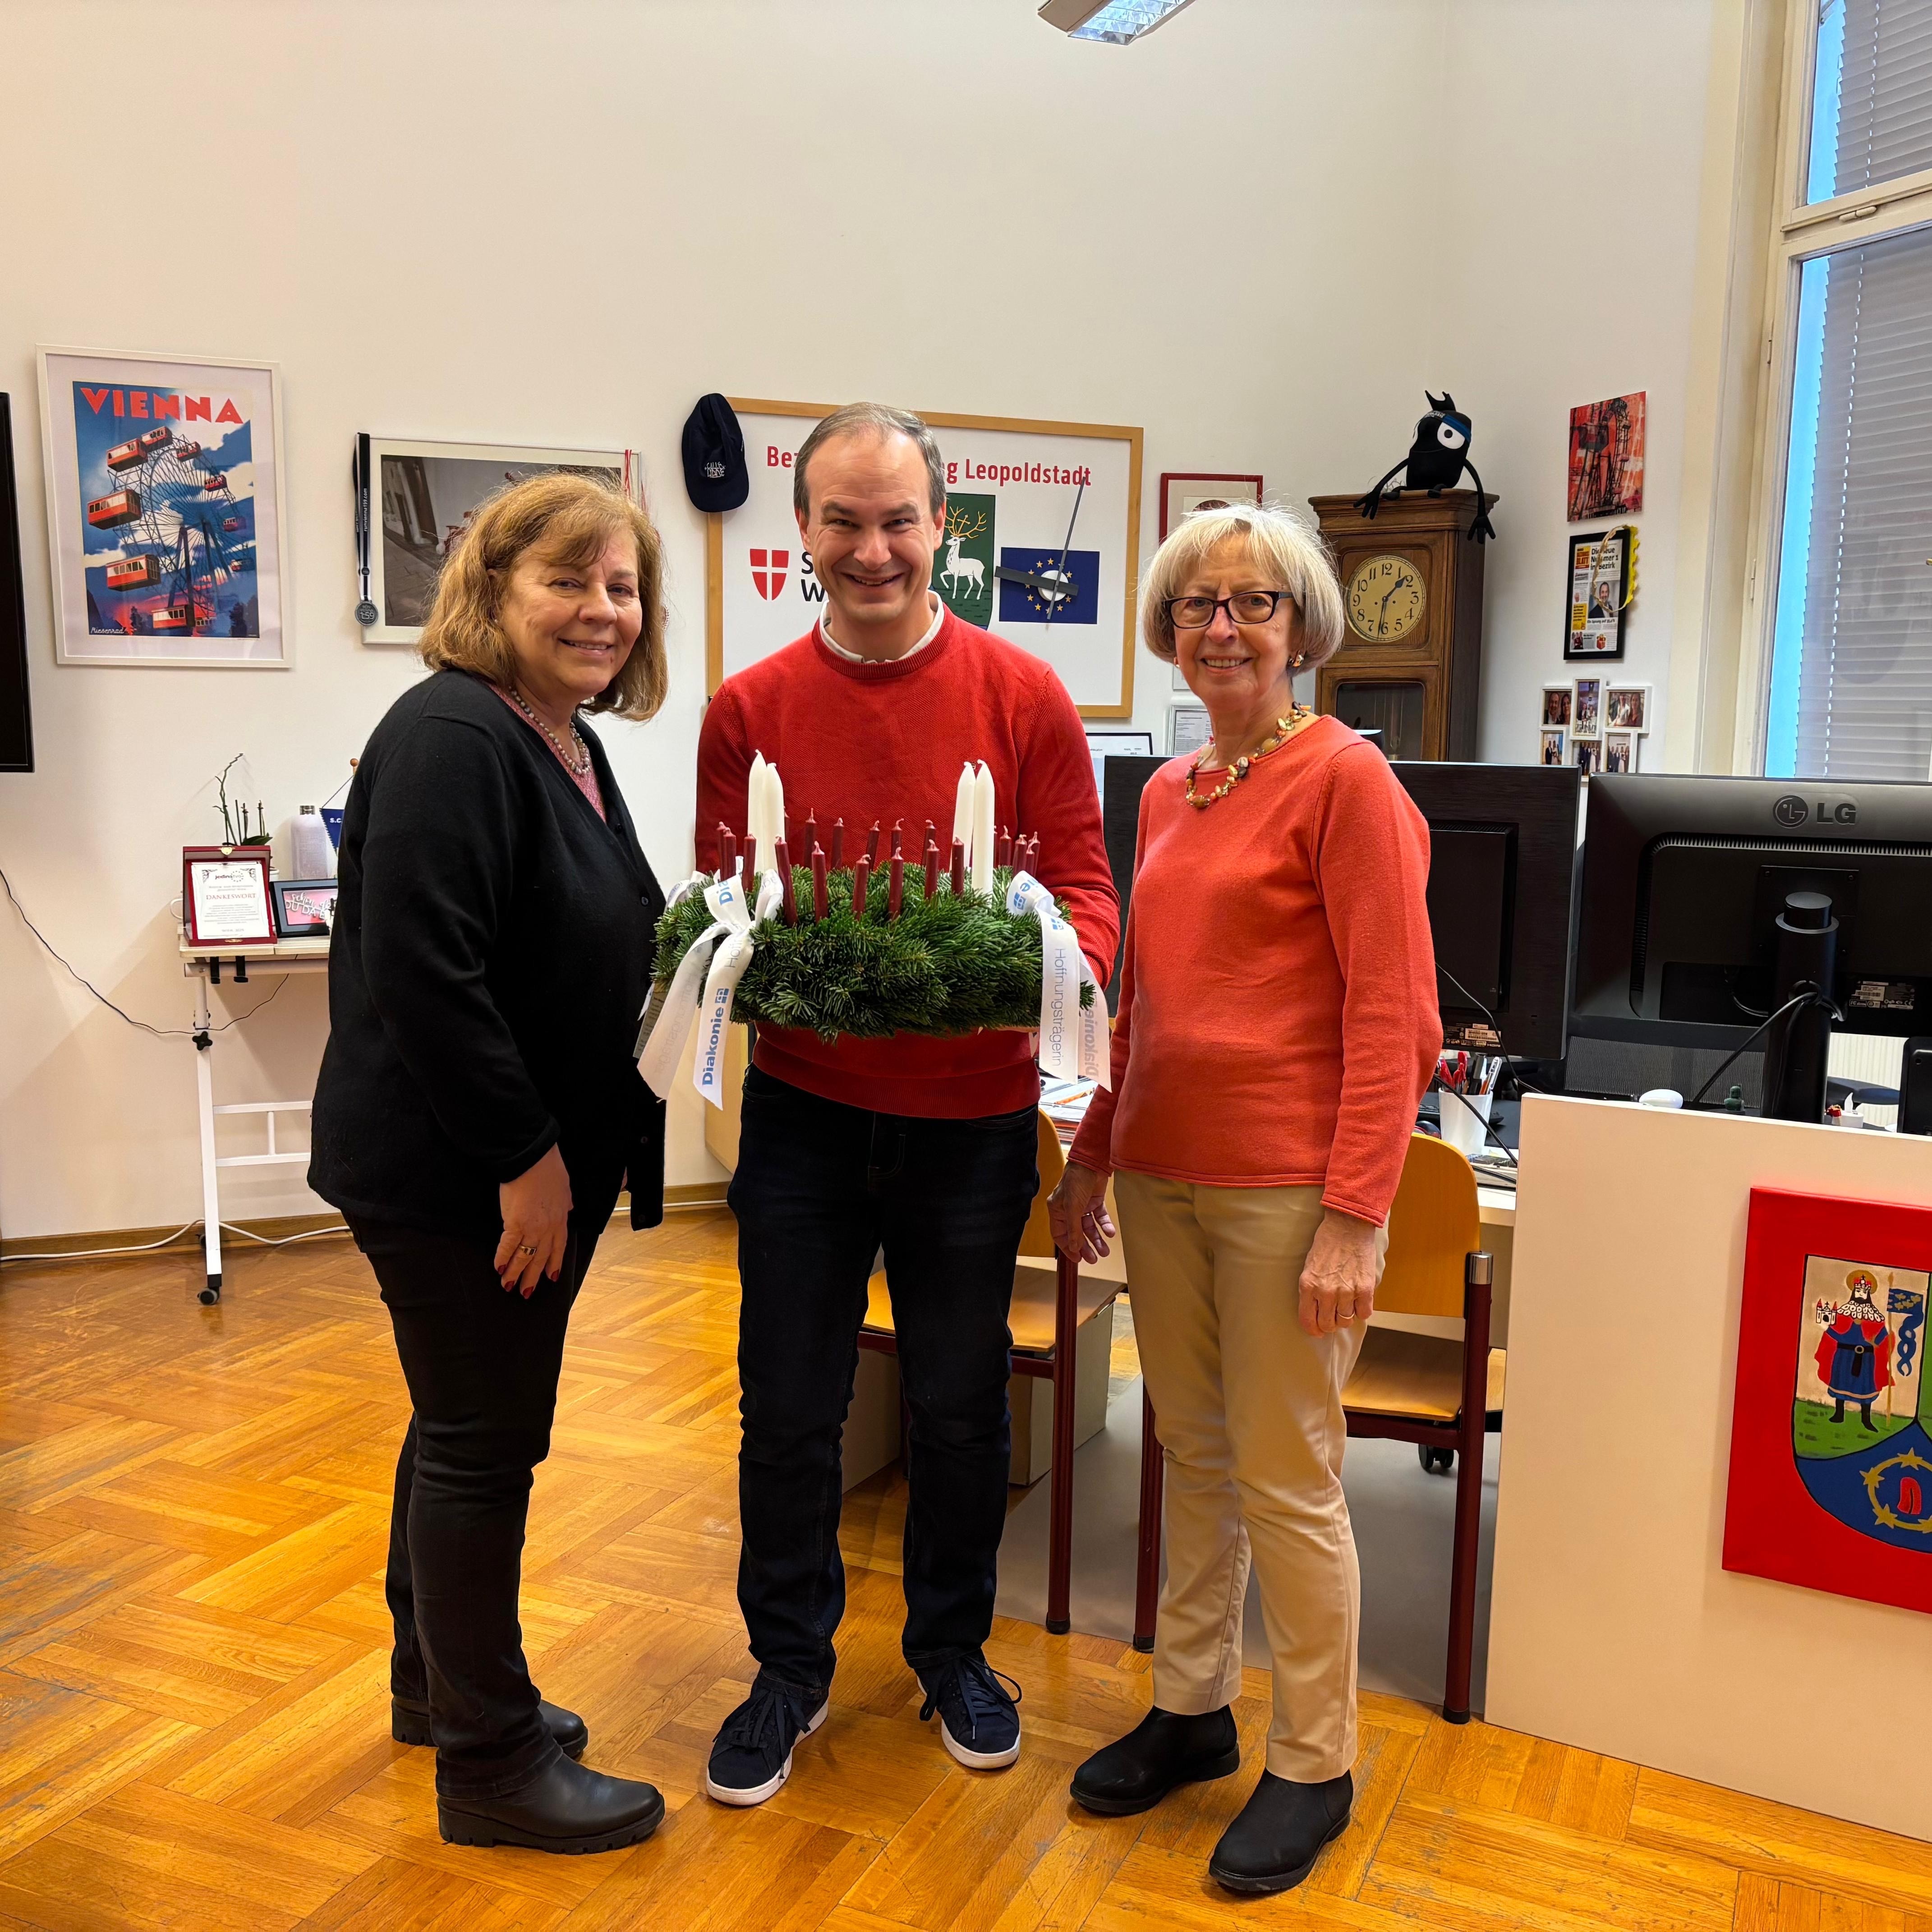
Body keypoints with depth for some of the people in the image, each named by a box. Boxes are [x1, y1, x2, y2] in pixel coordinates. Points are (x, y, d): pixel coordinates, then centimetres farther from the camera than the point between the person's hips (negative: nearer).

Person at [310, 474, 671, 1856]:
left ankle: (439, 1682, 40)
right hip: (455, 1171, -10)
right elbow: (421, 973, -27)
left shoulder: (571, 741, 11)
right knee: (484, 1442, 2)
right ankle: (490, 1764, 19)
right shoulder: (454, 738, -19)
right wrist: (525, 1156, -23)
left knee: (470, 1423, 21)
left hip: (539, 1158, 10)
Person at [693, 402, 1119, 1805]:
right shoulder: (748, 710, 1)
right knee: (789, 1409, 11)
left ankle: (953, 1649, 38)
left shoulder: (1023, 697, -4)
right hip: (802, 1108, 1)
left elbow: (1086, 886, -4)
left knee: (962, 1406, 14)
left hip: (973, 1116, -1)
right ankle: (791, 1666, 33)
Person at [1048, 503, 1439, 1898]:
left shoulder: (1344, 778, -8)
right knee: (1193, 1454, 17)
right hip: (1163, 1175, 6)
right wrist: (1093, 1156, 18)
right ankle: (1193, 1710, 34)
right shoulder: (1168, 794, 13)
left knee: (1286, 1479, 4)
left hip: (1288, 1186, -6)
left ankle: (1315, 1764, 23)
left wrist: (1355, 1217, -17)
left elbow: (1393, 1013, -13)